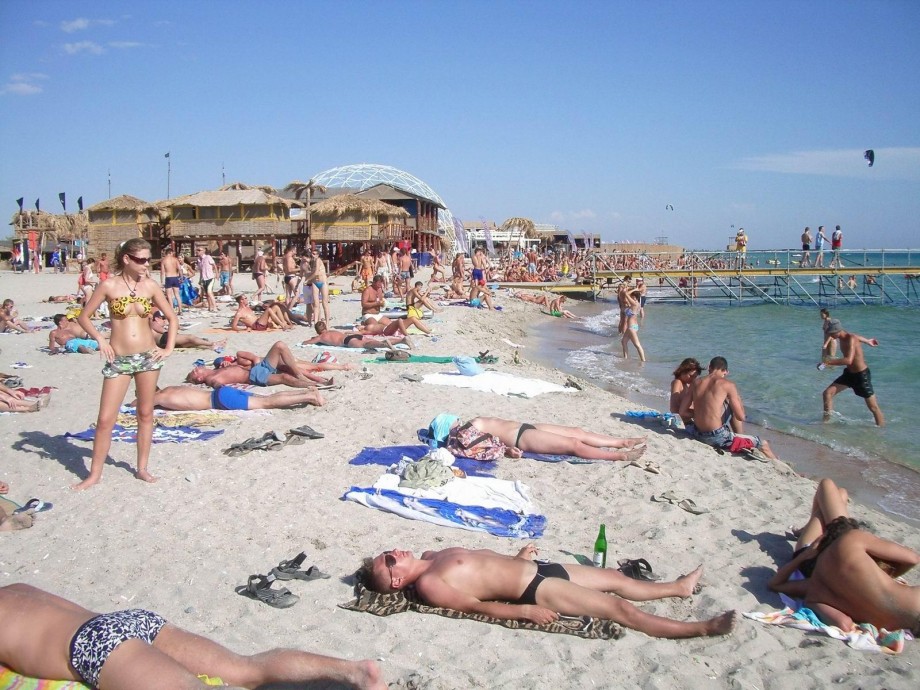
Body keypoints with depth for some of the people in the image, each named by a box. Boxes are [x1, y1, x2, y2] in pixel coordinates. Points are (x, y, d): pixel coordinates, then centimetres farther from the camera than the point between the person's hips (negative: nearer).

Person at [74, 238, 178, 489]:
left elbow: (172, 318, 8)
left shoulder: (150, 285, 0)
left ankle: (142, 468, 21)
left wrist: (169, 349, -2)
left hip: (148, 356, 2)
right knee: (105, 419, -1)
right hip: (118, 359, -2)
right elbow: (83, 316, 3)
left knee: (145, 414, 9)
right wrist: (100, 339, -10)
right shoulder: (110, 285, -5)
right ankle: (95, 473, 12)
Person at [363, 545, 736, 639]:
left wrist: (515, 558, 18)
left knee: (616, 578, 18)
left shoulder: (432, 555, 10)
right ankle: (702, 628, 1)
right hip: (532, 590, -9)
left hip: (536, 567, 9)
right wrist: (525, 611, -22)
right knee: (620, 608, -8)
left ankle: (680, 587, 37)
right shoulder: (428, 586, -18)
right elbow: (477, 605, -21)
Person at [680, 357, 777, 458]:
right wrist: (738, 400, 10)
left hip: (698, 435, 6)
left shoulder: (695, 383, 4)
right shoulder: (728, 385, -9)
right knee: (763, 444, 8)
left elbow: (683, 412, 5)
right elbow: (741, 417, -9)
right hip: (717, 438, -6)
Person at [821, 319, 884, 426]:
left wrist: (830, 361, -37)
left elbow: (849, 360, -39)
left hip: (861, 375, -8)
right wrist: (867, 341, 43)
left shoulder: (851, 339, -26)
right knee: (827, 393, -3)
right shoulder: (842, 338, 1)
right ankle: (826, 421, 4)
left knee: (873, 407, 0)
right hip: (849, 373, 8)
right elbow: (856, 337, 24)